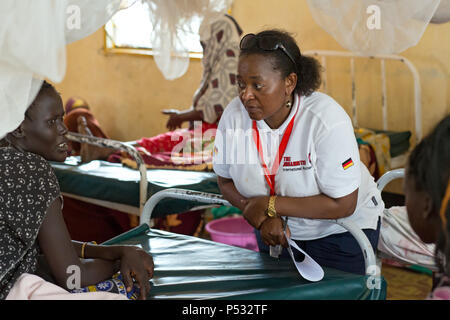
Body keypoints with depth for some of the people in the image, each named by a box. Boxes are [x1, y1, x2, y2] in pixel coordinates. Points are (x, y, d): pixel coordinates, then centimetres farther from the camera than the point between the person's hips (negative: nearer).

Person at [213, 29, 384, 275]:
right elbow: (225, 181, -3)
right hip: (276, 230, 4)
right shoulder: (234, 115, -18)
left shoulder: (326, 120, -31)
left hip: (340, 230, -4)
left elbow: (343, 204, -28)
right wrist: (263, 217, -20)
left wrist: (270, 205, -26)